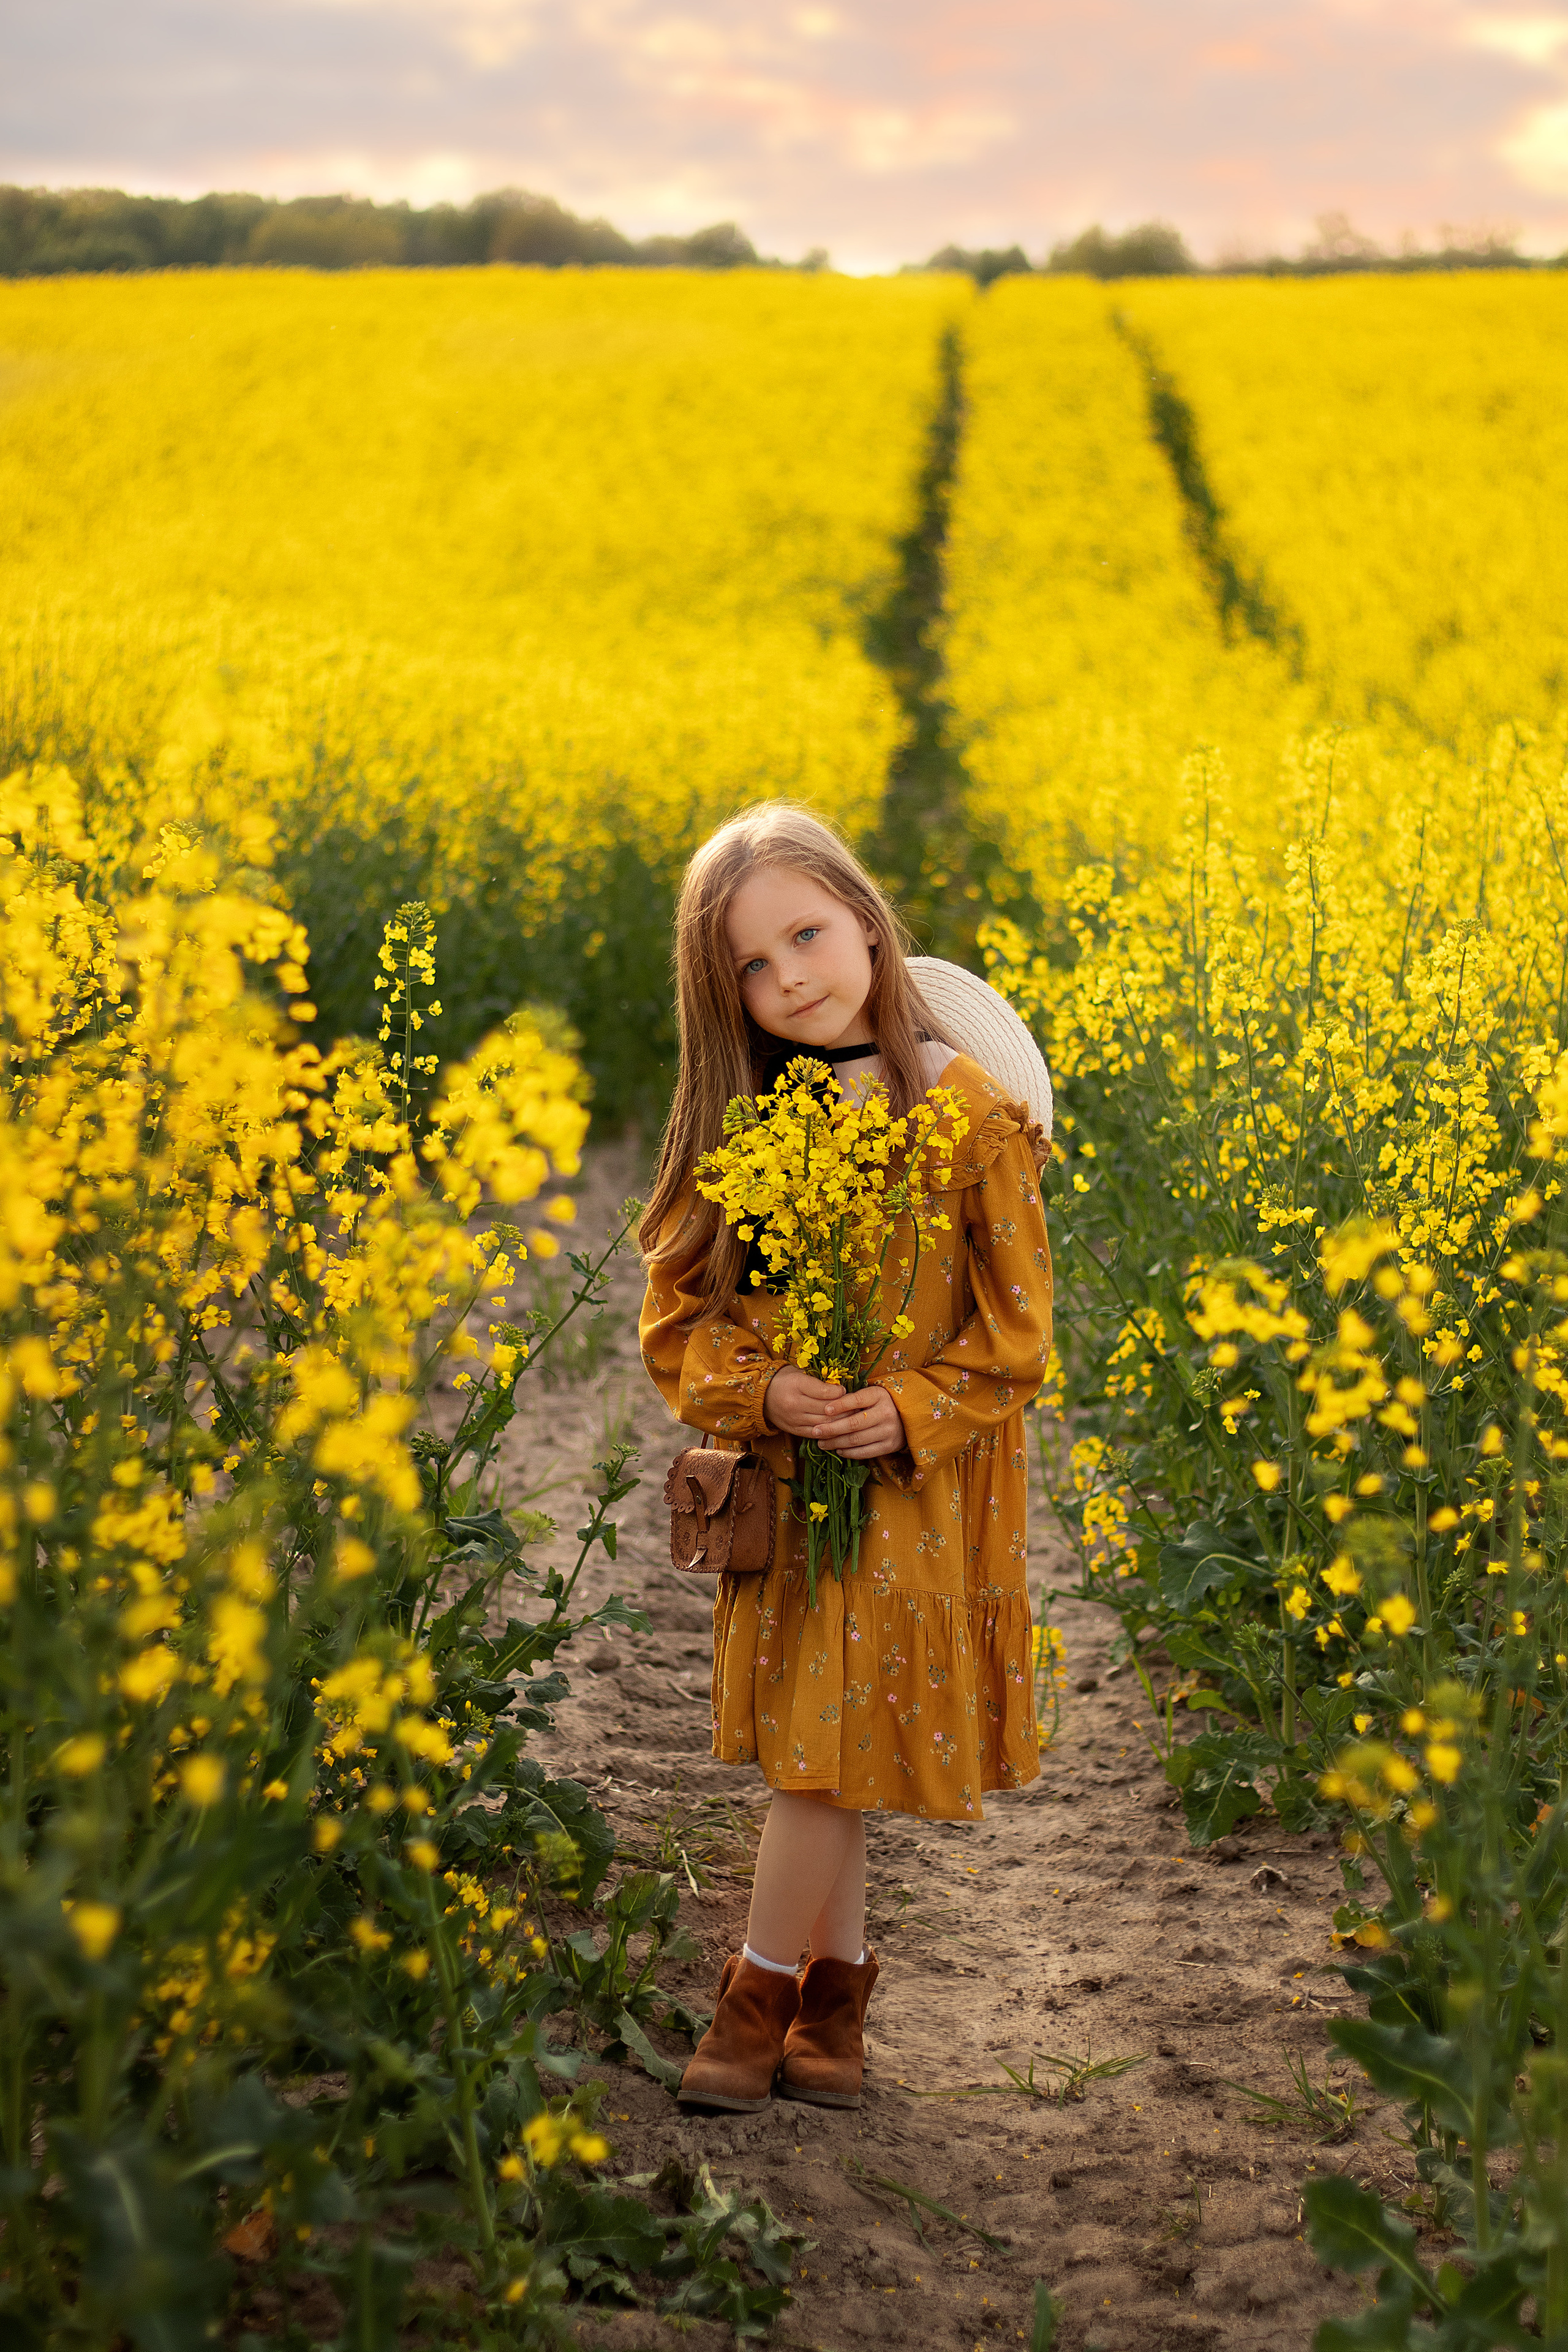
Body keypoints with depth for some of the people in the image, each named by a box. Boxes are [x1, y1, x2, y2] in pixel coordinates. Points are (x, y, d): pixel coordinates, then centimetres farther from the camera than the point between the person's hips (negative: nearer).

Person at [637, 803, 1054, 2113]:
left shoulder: (969, 1115, -11)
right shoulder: (738, 1128, 0)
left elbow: (1015, 1328, -7)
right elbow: (679, 1318, 2)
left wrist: (914, 1411, -20)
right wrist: (763, 1392, -16)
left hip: (915, 1494, -4)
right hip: (781, 1485, 4)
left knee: (831, 1750, -3)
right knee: (822, 1759, 11)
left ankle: (760, 1996, 12)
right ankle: (837, 1996, 25)